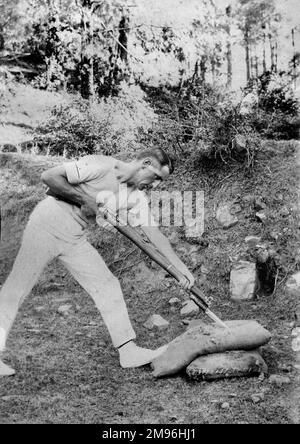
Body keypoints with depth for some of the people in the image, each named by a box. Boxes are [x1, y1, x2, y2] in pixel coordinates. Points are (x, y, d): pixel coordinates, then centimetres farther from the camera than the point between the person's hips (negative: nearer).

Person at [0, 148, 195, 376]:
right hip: (48, 223, -7)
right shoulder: (101, 165, -19)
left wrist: (181, 268, -5)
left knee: (107, 286, -1)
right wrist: (85, 198, -20)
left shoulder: (137, 197, 2)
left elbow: (155, 234, 1)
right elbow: (49, 177, -20)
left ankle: (129, 351, 4)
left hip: (75, 238, 7)